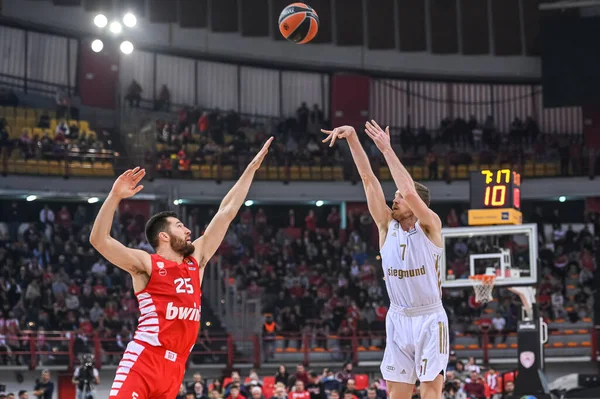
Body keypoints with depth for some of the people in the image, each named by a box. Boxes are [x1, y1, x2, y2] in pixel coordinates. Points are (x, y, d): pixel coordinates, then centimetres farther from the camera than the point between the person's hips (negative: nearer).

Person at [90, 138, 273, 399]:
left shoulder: (196, 260, 17)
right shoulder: (146, 264, -1)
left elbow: (226, 212, 20)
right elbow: (99, 240, -15)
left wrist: (252, 168, 22)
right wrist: (115, 196, -26)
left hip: (175, 366, 7)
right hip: (144, 359, -7)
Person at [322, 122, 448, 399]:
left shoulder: (430, 226, -7)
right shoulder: (387, 226, 4)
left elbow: (409, 191, -25)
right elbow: (368, 178, -3)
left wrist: (386, 149, -23)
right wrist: (352, 138, -9)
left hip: (429, 319, -4)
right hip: (398, 319, 5)